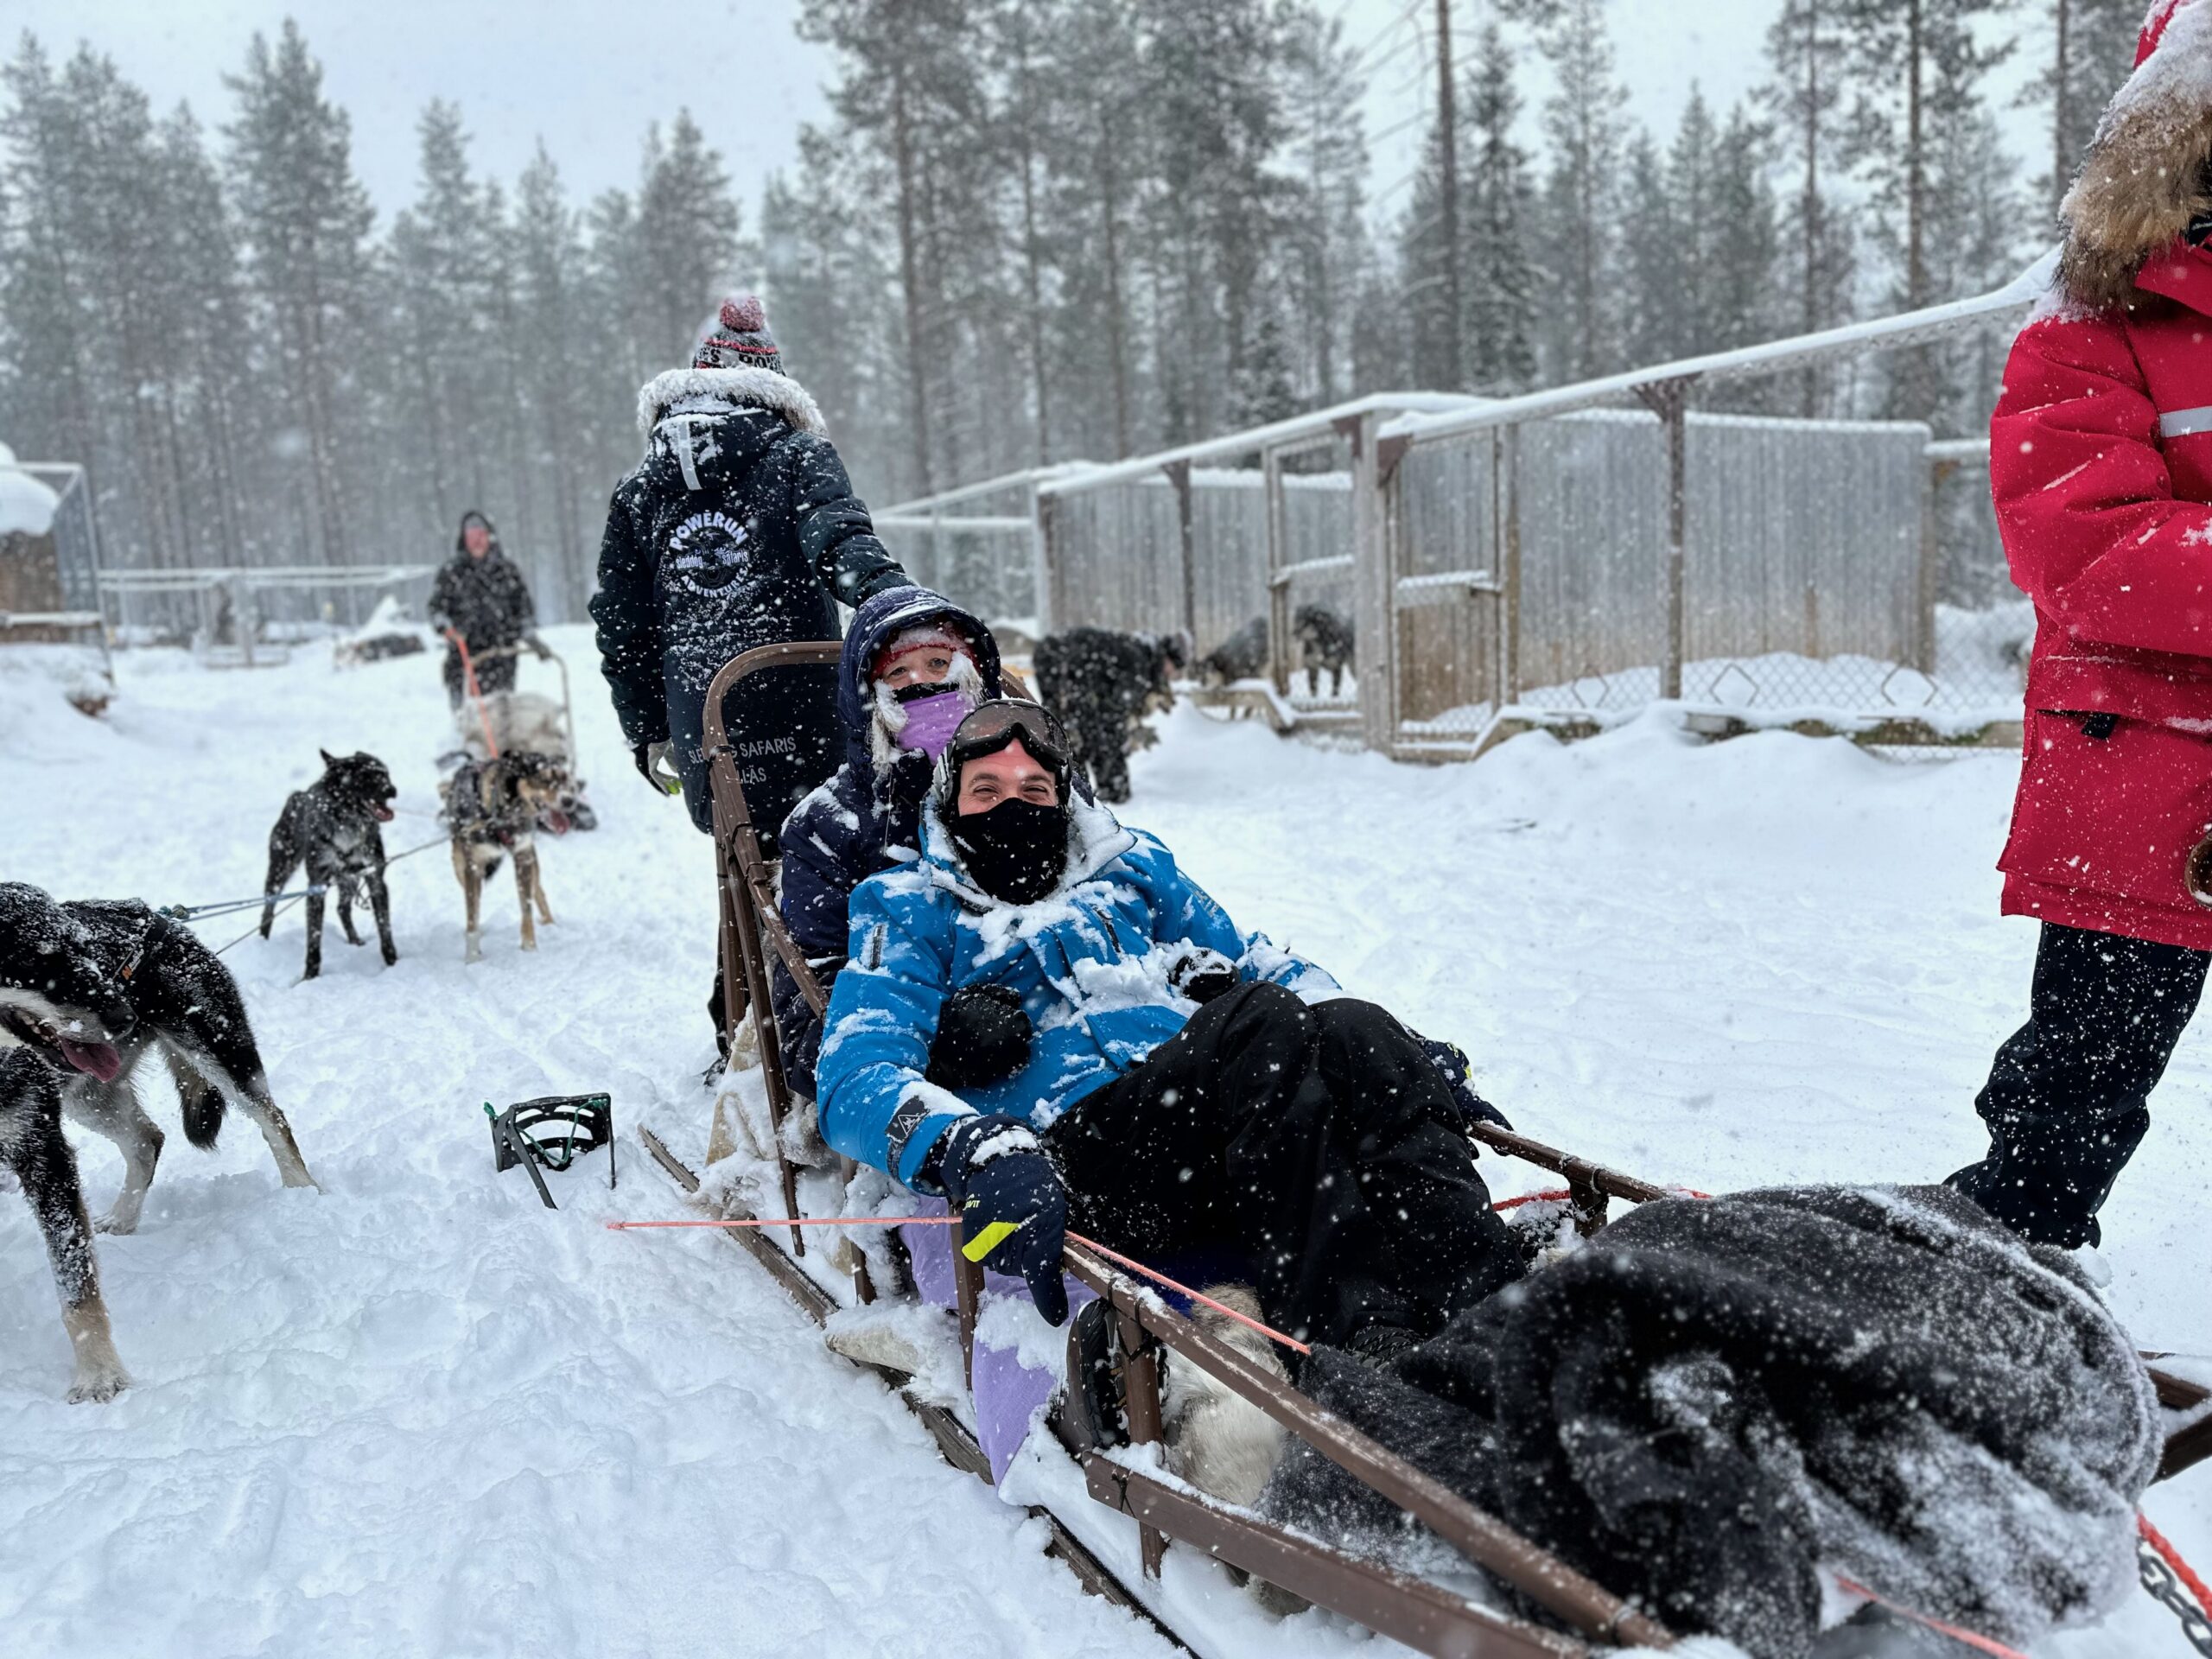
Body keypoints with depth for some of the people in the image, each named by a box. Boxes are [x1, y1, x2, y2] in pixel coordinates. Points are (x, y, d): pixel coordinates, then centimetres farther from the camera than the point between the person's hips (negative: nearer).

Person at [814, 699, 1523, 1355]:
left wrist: (1392, 1060, 11)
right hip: (1071, 1149, -4)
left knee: (1350, 1030, -27)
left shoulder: (1133, 868, 29)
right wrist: (969, 1149, -24)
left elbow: (1261, 966, 31)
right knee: (1264, 1024, -31)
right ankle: (1368, 1352, -45)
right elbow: (855, 1076, 0)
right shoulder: (910, 910, 16)